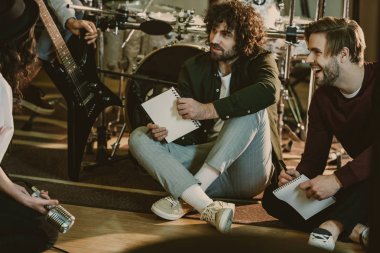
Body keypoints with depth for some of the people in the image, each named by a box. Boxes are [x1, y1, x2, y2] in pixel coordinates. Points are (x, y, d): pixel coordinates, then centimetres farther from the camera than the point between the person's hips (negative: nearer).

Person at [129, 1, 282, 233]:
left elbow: (269, 91, -29)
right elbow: (187, 130, 0)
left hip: (248, 172, -3)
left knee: (252, 110, -29)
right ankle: (208, 207, -37)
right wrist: (166, 130, -24)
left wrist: (209, 110, -34)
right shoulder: (194, 68, 7)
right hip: (206, 158, 4)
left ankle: (184, 198, -32)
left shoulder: (259, 61, -2)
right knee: (140, 138, -14)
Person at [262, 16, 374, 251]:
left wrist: (338, 179, -35)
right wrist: (299, 175, -20)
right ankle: (357, 231, -26)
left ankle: (334, 224, -32)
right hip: (358, 186, 7)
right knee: (274, 195, -10)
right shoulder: (323, 98, 4)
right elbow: (315, 155, 3)